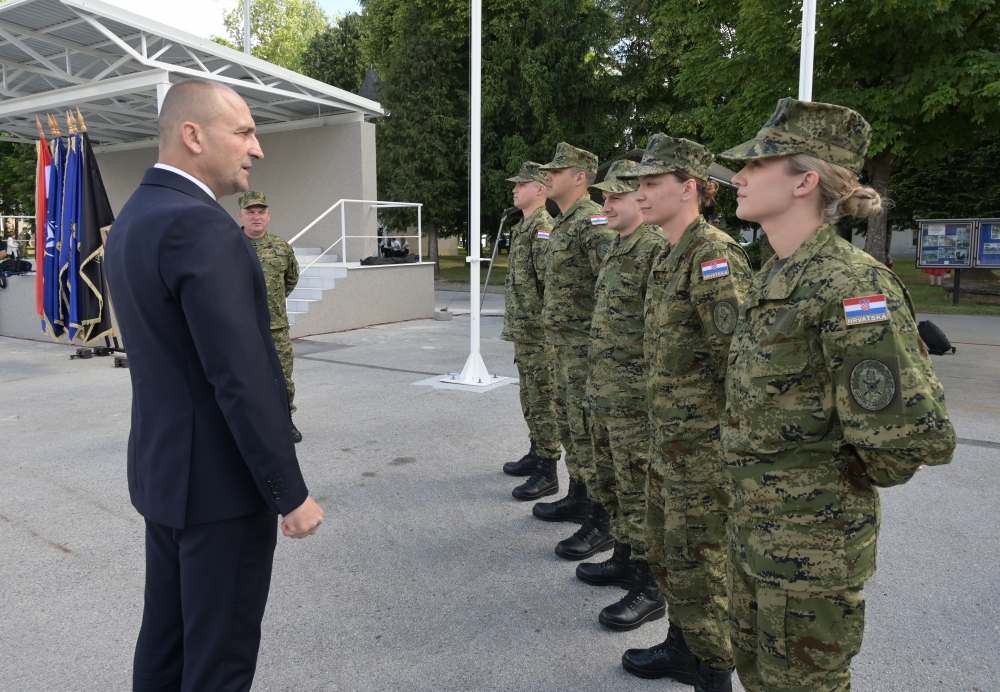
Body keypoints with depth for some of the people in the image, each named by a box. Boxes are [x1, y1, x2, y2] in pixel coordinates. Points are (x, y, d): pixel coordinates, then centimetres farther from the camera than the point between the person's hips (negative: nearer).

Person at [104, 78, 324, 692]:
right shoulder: (200, 227, -22)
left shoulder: (134, 217, 10)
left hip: (163, 468, 10)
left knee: (166, 639, 21)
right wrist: (290, 494, -17)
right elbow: (241, 379, -25)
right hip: (220, 480, -9)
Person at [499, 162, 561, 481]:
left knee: (542, 397, -2)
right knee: (531, 397, 16)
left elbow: (550, 275, -23)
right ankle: (538, 452, 27)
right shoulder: (523, 226, 18)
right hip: (523, 328, 10)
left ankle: (546, 461, 8)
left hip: (538, 330, -10)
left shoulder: (543, 225, -14)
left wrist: (549, 317, -20)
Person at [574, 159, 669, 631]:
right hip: (603, 391, 10)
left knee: (639, 491, 1)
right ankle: (624, 559, 37)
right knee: (610, 483, 20)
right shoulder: (616, 248, 15)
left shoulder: (656, 248, -16)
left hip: (635, 396, -10)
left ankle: (650, 588, 15)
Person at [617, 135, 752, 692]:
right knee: (666, 552, 22)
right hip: (670, 437, 9)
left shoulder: (714, 254, -19)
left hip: (705, 444, -9)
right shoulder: (672, 256, 11)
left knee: (697, 564, 5)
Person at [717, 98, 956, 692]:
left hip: (812, 545, -8)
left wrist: (852, 478, -8)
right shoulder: (773, 277, 5)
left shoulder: (851, 286, -23)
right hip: (754, 525, 8)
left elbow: (919, 435, -26)